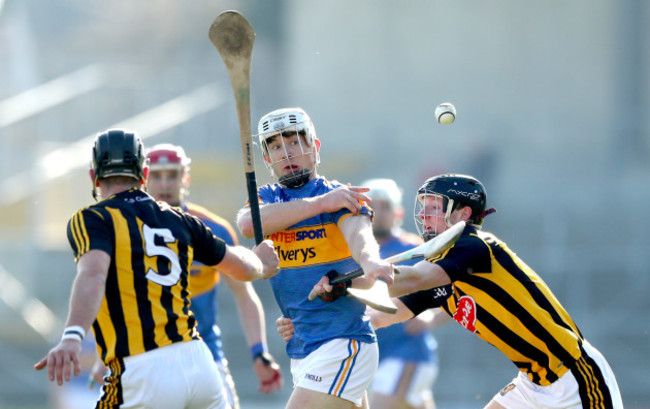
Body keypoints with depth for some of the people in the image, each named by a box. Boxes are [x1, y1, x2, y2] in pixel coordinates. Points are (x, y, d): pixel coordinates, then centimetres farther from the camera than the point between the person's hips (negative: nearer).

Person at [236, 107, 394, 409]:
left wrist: (370, 263, -50)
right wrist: (320, 204, -20)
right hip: (301, 351, 7)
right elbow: (247, 223, -12)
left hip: (342, 347, -7)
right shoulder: (267, 198, 12)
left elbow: (359, 235, -26)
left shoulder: (340, 197, -5)